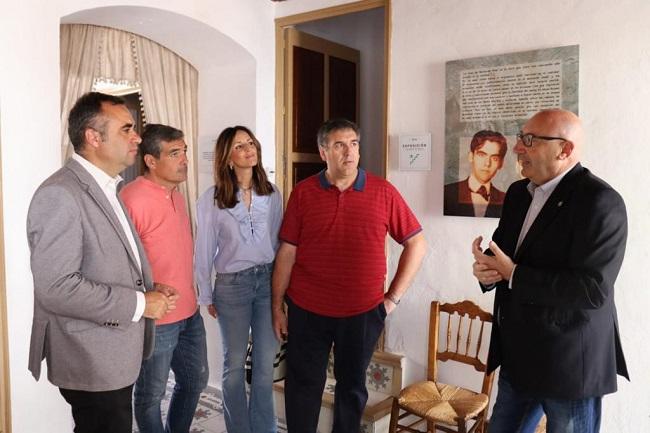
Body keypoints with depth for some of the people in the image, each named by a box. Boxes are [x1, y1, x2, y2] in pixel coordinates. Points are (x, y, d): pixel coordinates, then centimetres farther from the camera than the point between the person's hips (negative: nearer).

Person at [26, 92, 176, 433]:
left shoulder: (104, 188, 10)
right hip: (92, 364, -9)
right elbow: (56, 287, -27)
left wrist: (151, 293, 2)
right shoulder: (60, 194, -21)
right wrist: (139, 304, -20)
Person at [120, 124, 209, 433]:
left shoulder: (176, 194, 8)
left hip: (189, 313, 8)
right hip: (155, 319, -8)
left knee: (195, 381, 22)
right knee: (151, 394, 13)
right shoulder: (132, 198, -19)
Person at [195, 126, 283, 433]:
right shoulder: (212, 199, -7)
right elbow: (204, 250, -2)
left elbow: (279, 242, 7)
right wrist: (206, 296, 1)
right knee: (235, 363, 12)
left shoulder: (272, 194, 1)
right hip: (232, 284, -2)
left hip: (268, 280, 2)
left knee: (266, 361, 10)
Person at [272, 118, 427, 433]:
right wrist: (277, 306, 2)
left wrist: (394, 296, -1)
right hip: (307, 310, 0)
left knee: (352, 386, 18)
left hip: (363, 311, 0)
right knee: (303, 385, 13)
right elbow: (287, 253, 0)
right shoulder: (303, 193, -3)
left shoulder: (383, 192, -4)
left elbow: (416, 244, 1)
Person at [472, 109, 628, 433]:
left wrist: (513, 274, -23)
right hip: (518, 356, 7)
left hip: (570, 363, -7)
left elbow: (593, 289, -25)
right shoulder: (518, 192, 7)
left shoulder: (600, 201, -18)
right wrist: (486, 268, -10)